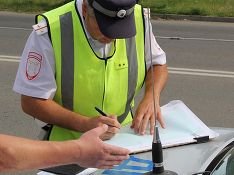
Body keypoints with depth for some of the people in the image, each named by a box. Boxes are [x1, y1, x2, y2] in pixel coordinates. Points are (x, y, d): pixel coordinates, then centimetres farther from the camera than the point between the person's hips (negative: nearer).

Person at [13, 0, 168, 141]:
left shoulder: (138, 19, -8)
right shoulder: (49, 31, -19)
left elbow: (158, 64, 9)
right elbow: (32, 102, -15)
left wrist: (151, 98, -11)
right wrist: (85, 124, -25)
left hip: (123, 135, 3)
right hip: (67, 140, -3)